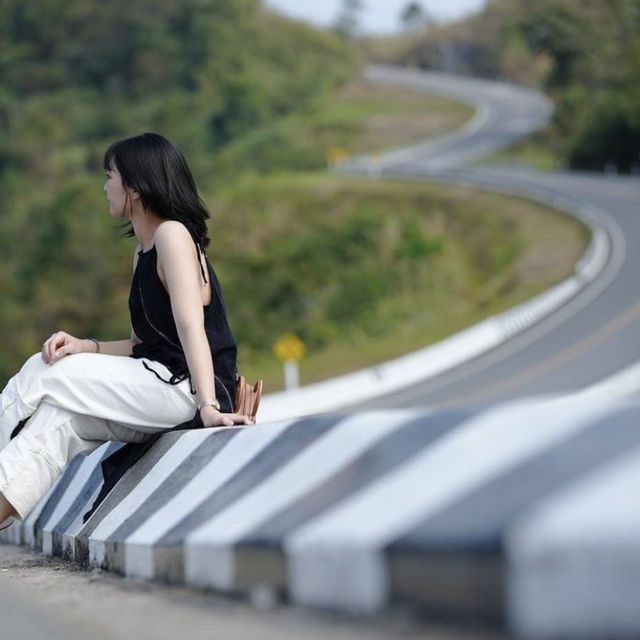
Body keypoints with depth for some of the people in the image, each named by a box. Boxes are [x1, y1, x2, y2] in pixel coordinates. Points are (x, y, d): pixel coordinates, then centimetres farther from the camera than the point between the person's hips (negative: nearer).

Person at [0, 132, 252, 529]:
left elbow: (190, 325, -21)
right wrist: (87, 348, -3)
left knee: (46, 376, -11)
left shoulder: (173, 234, -9)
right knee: (59, 421, -6)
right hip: (158, 377, 9)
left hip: (183, 388, -9)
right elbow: (143, 344, 14)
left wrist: (209, 407, -30)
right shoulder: (142, 255, 19)